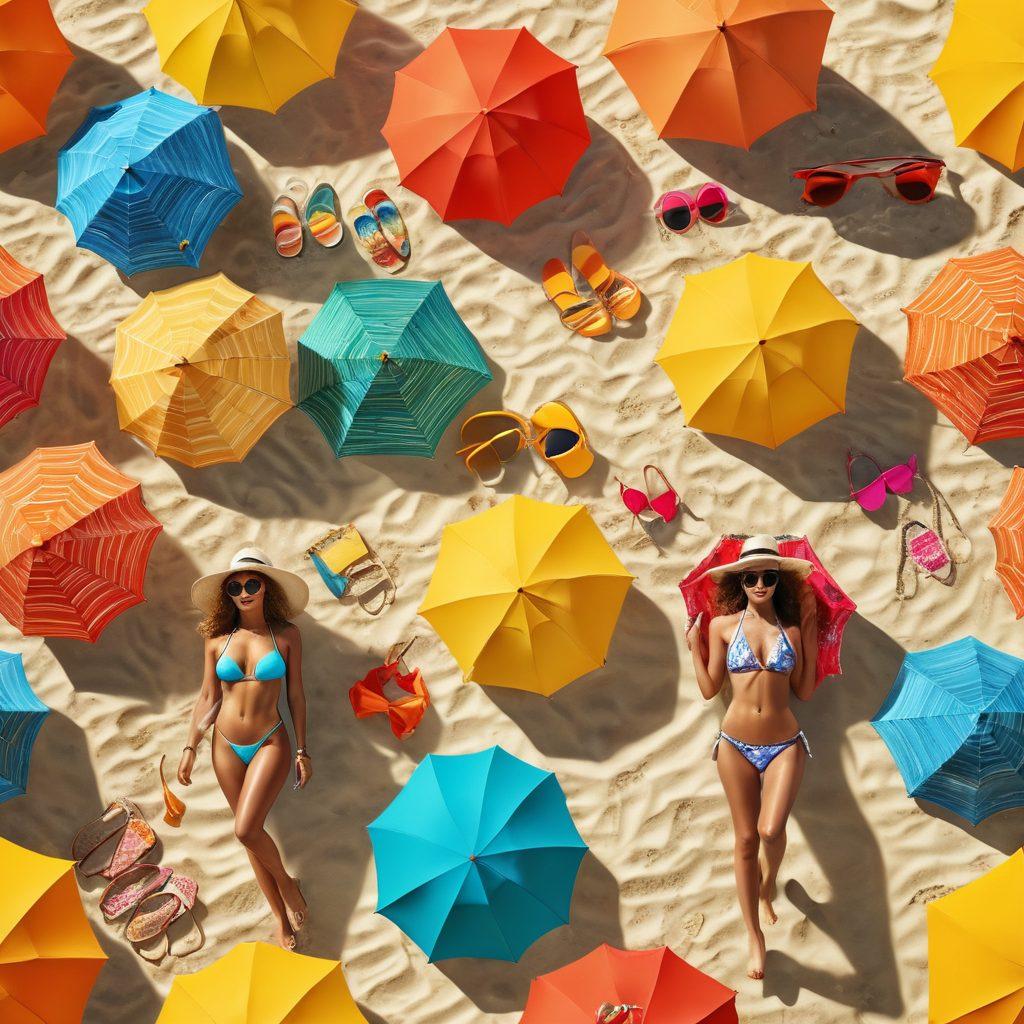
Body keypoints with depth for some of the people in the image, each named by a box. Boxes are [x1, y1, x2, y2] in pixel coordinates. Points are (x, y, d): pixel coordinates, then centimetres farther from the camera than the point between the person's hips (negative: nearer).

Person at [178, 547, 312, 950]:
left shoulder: (286, 635, -5)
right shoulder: (217, 640, 0)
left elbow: (296, 694, -1)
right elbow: (208, 697, 6)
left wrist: (302, 750, -1)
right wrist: (190, 748, 3)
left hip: (270, 743, -3)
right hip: (227, 746, 3)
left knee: (247, 829, -18)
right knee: (250, 832, 7)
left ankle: (286, 882, 12)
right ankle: (282, 919, 20)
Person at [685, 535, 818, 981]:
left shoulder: (791, 629, 3)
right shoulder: (723, 625, 1)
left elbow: (804, 692, 4)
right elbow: (709, 689, 6)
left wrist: (810, 636, 4)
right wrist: (693, 645, 1)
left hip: (784, 745, 0)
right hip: (736, 744, 0)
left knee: (771, 829, -19)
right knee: (745, 839, 5)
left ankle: (769, 881, 18)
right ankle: (755, 937, 19)